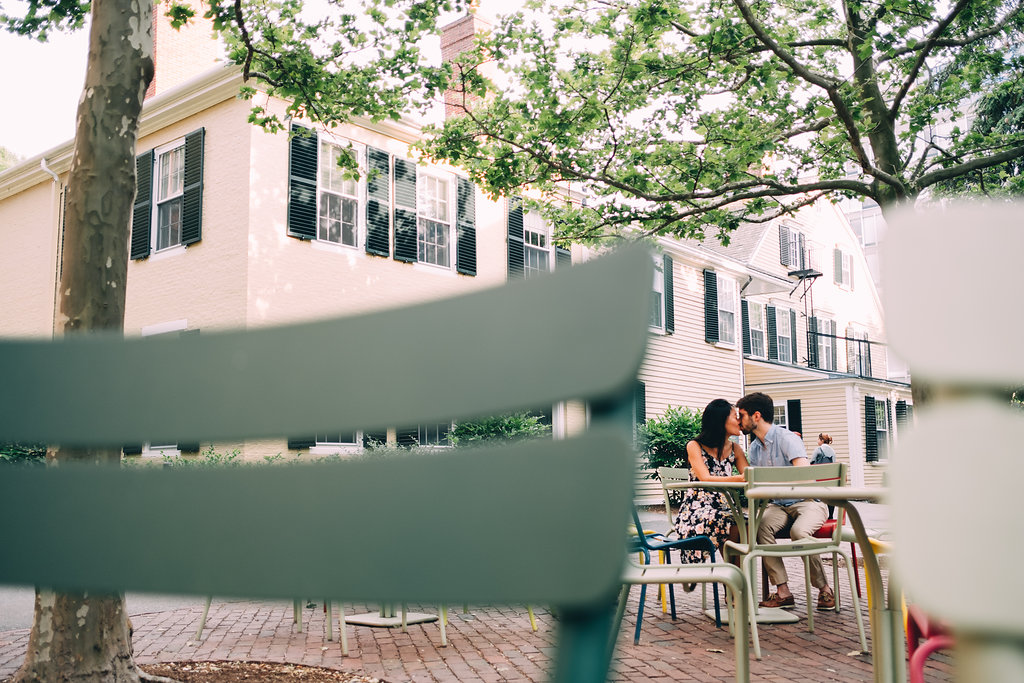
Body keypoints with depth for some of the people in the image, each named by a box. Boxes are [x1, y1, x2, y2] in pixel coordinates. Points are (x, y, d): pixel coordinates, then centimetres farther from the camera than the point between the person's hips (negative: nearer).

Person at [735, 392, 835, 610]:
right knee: (760, 525, -28)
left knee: (799, 531, -36)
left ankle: (824, 589, -14)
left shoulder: (786, 438, -12)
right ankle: (782, 592, -27)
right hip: (779, 505, 6)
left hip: (808, 501, -6)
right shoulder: (755, 447, 12)